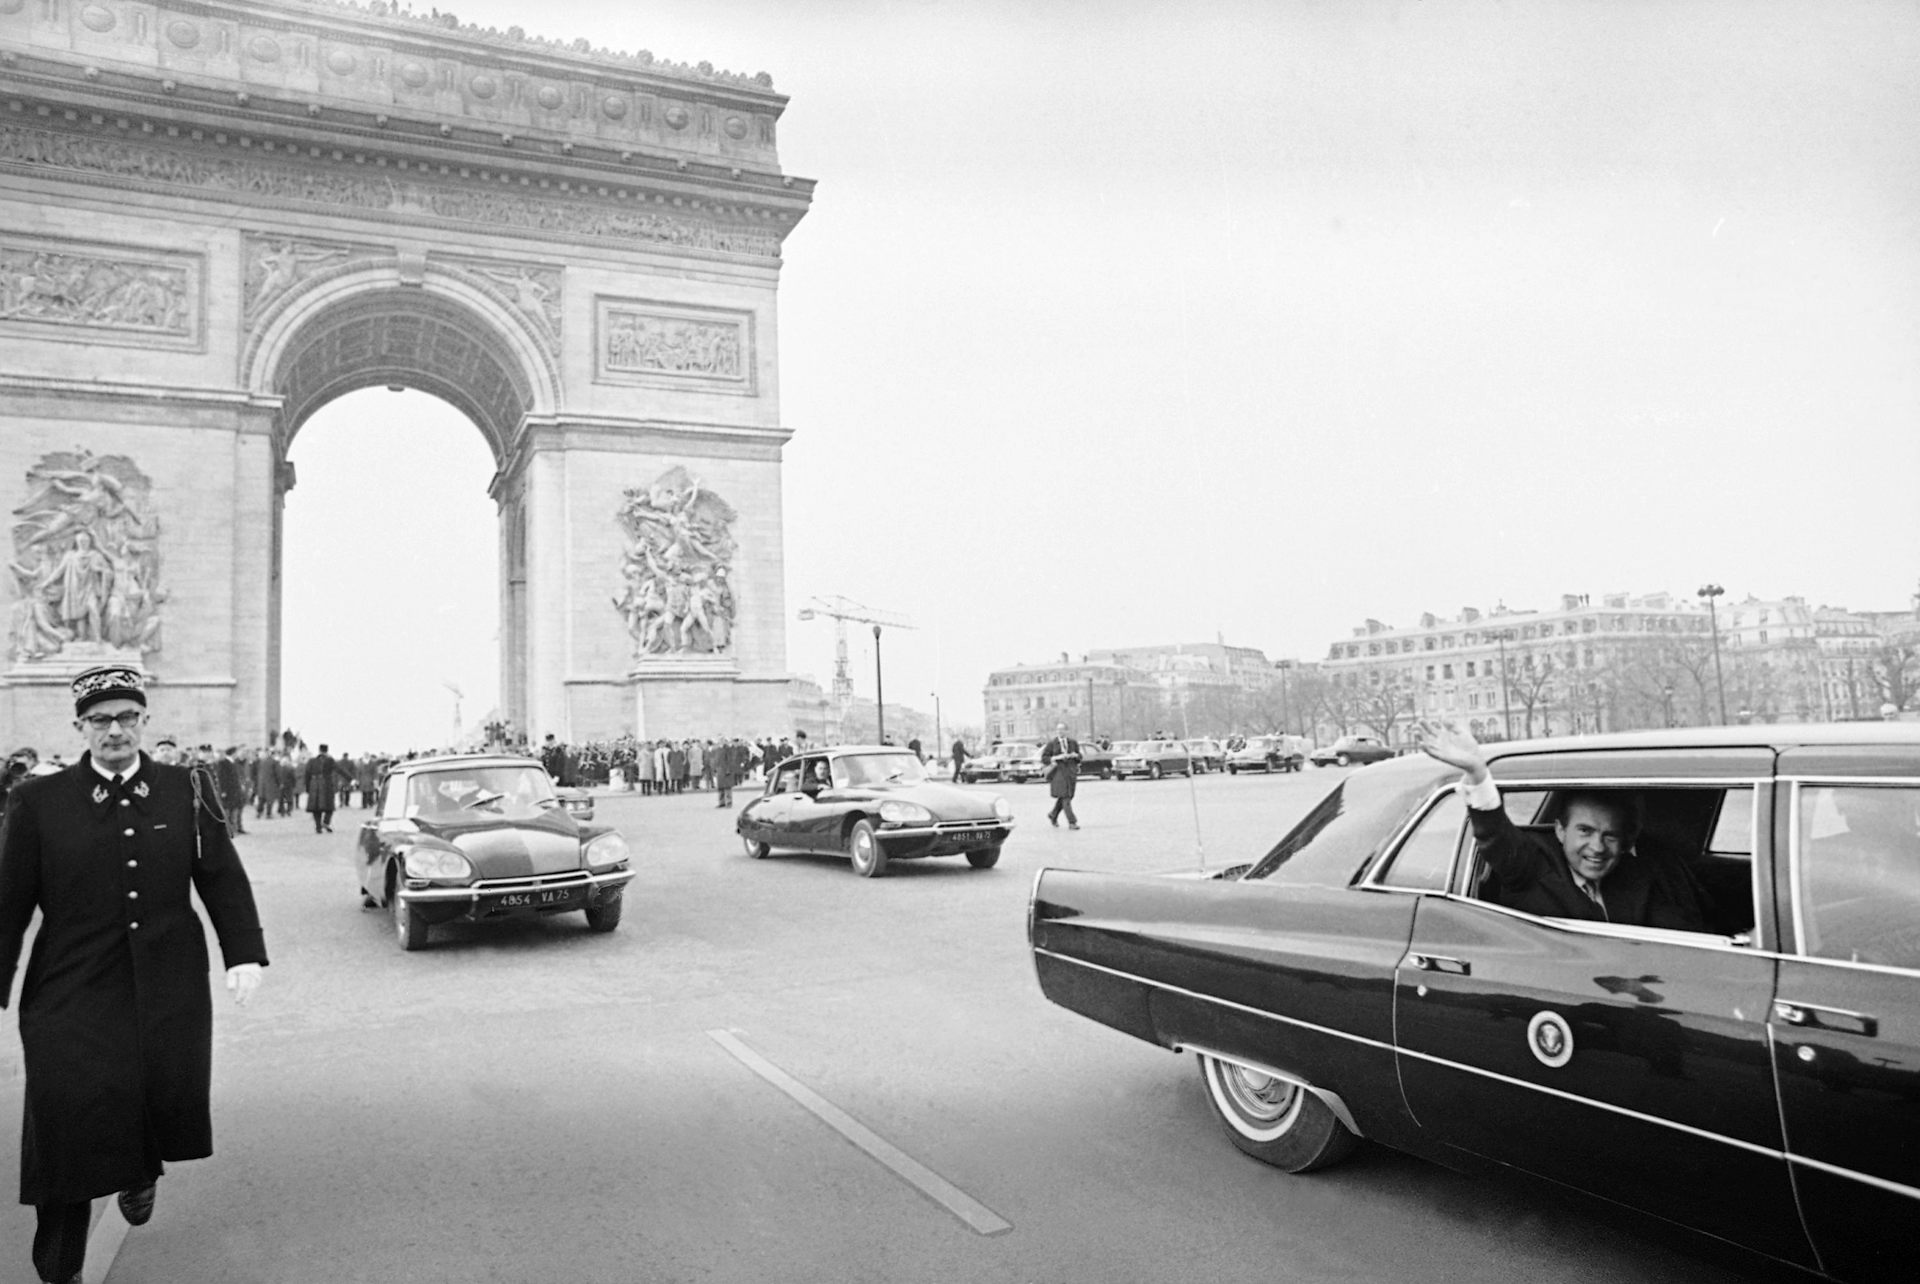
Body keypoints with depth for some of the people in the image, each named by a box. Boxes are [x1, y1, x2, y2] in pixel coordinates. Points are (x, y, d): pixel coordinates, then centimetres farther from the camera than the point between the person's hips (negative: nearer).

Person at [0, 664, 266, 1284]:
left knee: (170, 1098, 3)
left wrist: (244, 953, -7)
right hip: (72, 994, -1)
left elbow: (222, 877, 4)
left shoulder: (186, 790, 4)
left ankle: (141, 1172, 40)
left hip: (170, 991, 2)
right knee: (70, 1130, -2)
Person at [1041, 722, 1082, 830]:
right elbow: (1044, 758, -2)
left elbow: (1079, 756, 20)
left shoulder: (1073, 742, 10)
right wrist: (1056, 758, -15)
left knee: (1066, 797, 9)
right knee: (1065, 798, -11)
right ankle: (1072, 822, -12)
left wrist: (1075, 755, -4)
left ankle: (1053, 815, 33)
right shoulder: (1051, 743, 0)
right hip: (1058, 772, -4)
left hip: (1071, 772, 4)